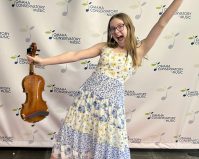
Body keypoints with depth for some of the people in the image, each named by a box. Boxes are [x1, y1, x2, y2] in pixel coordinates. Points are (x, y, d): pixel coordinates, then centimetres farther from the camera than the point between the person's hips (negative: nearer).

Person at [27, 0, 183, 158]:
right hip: (88, 97, 2)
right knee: (78, 133, 9)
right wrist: (43, 61, 0)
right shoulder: (104, 47, 7)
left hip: (111, 103, -2)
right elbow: (75, 55, 3)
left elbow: (161, 23, -2)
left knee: (108, 144, 6)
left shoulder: (139, 50, 3)